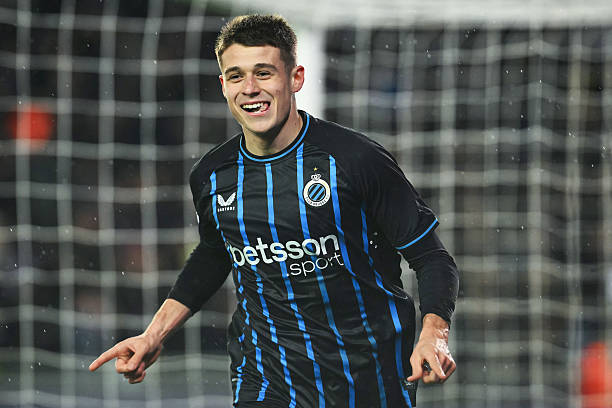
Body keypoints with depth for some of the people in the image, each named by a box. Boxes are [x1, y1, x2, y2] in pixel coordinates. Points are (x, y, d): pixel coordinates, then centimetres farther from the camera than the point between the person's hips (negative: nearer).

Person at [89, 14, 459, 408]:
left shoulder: (356, 159, -12)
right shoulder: (211, 177, 1)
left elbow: (431, 256, -7)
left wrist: (434, 335, -24)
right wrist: (154, 336, 16)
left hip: (368, 375, -3)